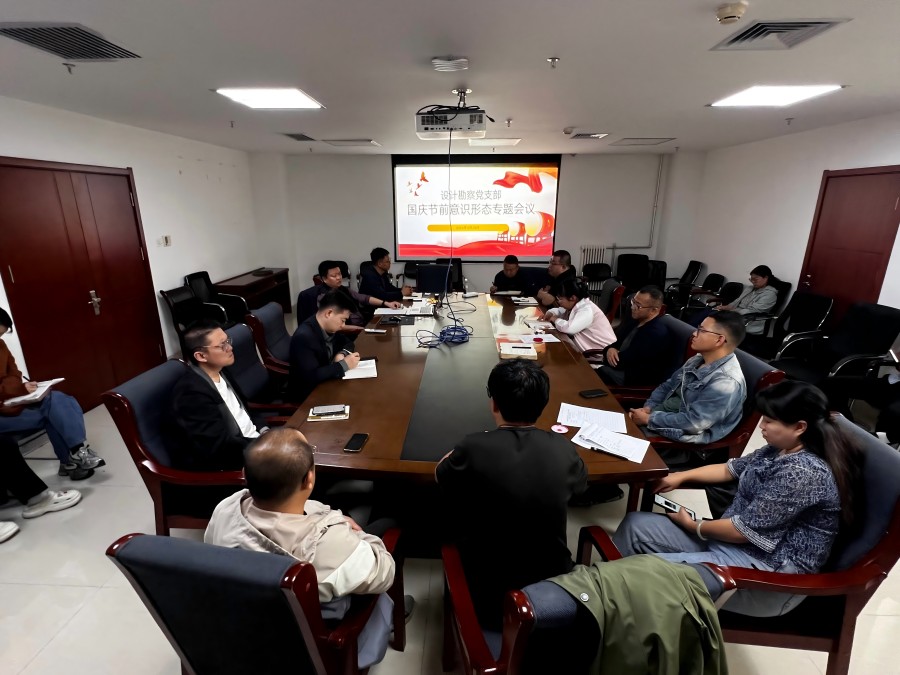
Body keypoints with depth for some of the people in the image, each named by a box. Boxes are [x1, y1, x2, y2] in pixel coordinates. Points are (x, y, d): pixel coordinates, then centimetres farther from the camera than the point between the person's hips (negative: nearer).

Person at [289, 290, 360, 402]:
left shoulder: (328, 328, -3)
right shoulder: (303, 337, -26)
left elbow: (348, 342, 13)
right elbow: (311, 376, -32)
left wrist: (342, 353, -9)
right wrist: (344, 365, -25)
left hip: (325, 383, 7)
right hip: (307, 394, -7)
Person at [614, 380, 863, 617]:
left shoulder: (803, 472, -25)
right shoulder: (780, 450, 4)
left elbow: (745, 530, -22)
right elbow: (730, 469, 19)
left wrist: (691, 525, -6)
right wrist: (681, 476, 7)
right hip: (733, 538, 9)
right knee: (636, 525, -3)